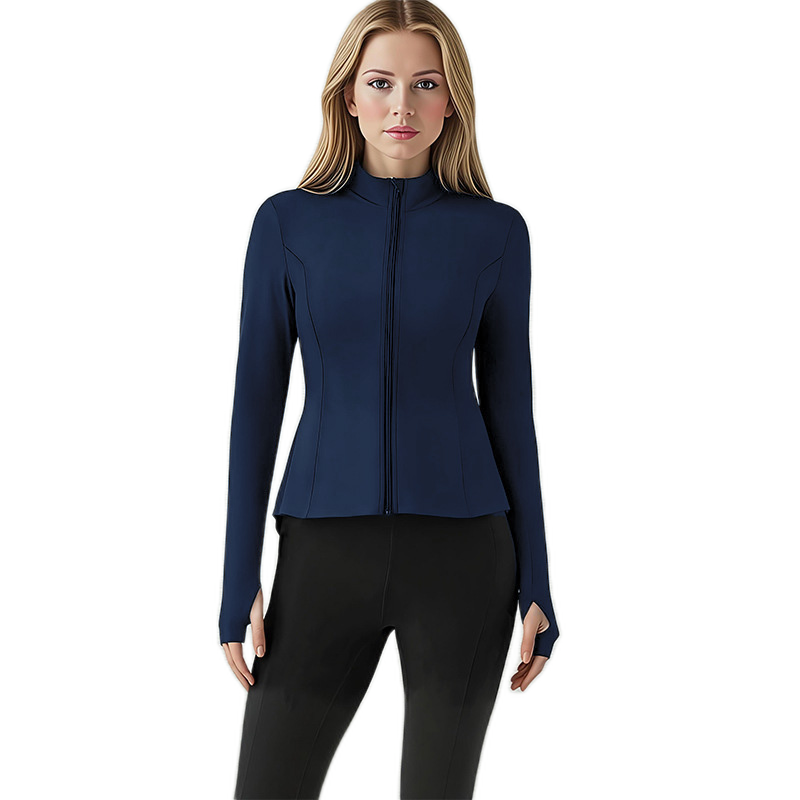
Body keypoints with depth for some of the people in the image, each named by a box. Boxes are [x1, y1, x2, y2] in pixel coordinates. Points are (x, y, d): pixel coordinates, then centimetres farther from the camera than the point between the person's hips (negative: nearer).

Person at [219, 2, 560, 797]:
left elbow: (509, 404, 5)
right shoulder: (287, 222, 1)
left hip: (461, 555, 0)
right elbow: (257, 402, 2)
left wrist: (536, 584, 4)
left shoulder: (495, 232, 2)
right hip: (327, 555, 0)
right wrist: (239, 583, -2)